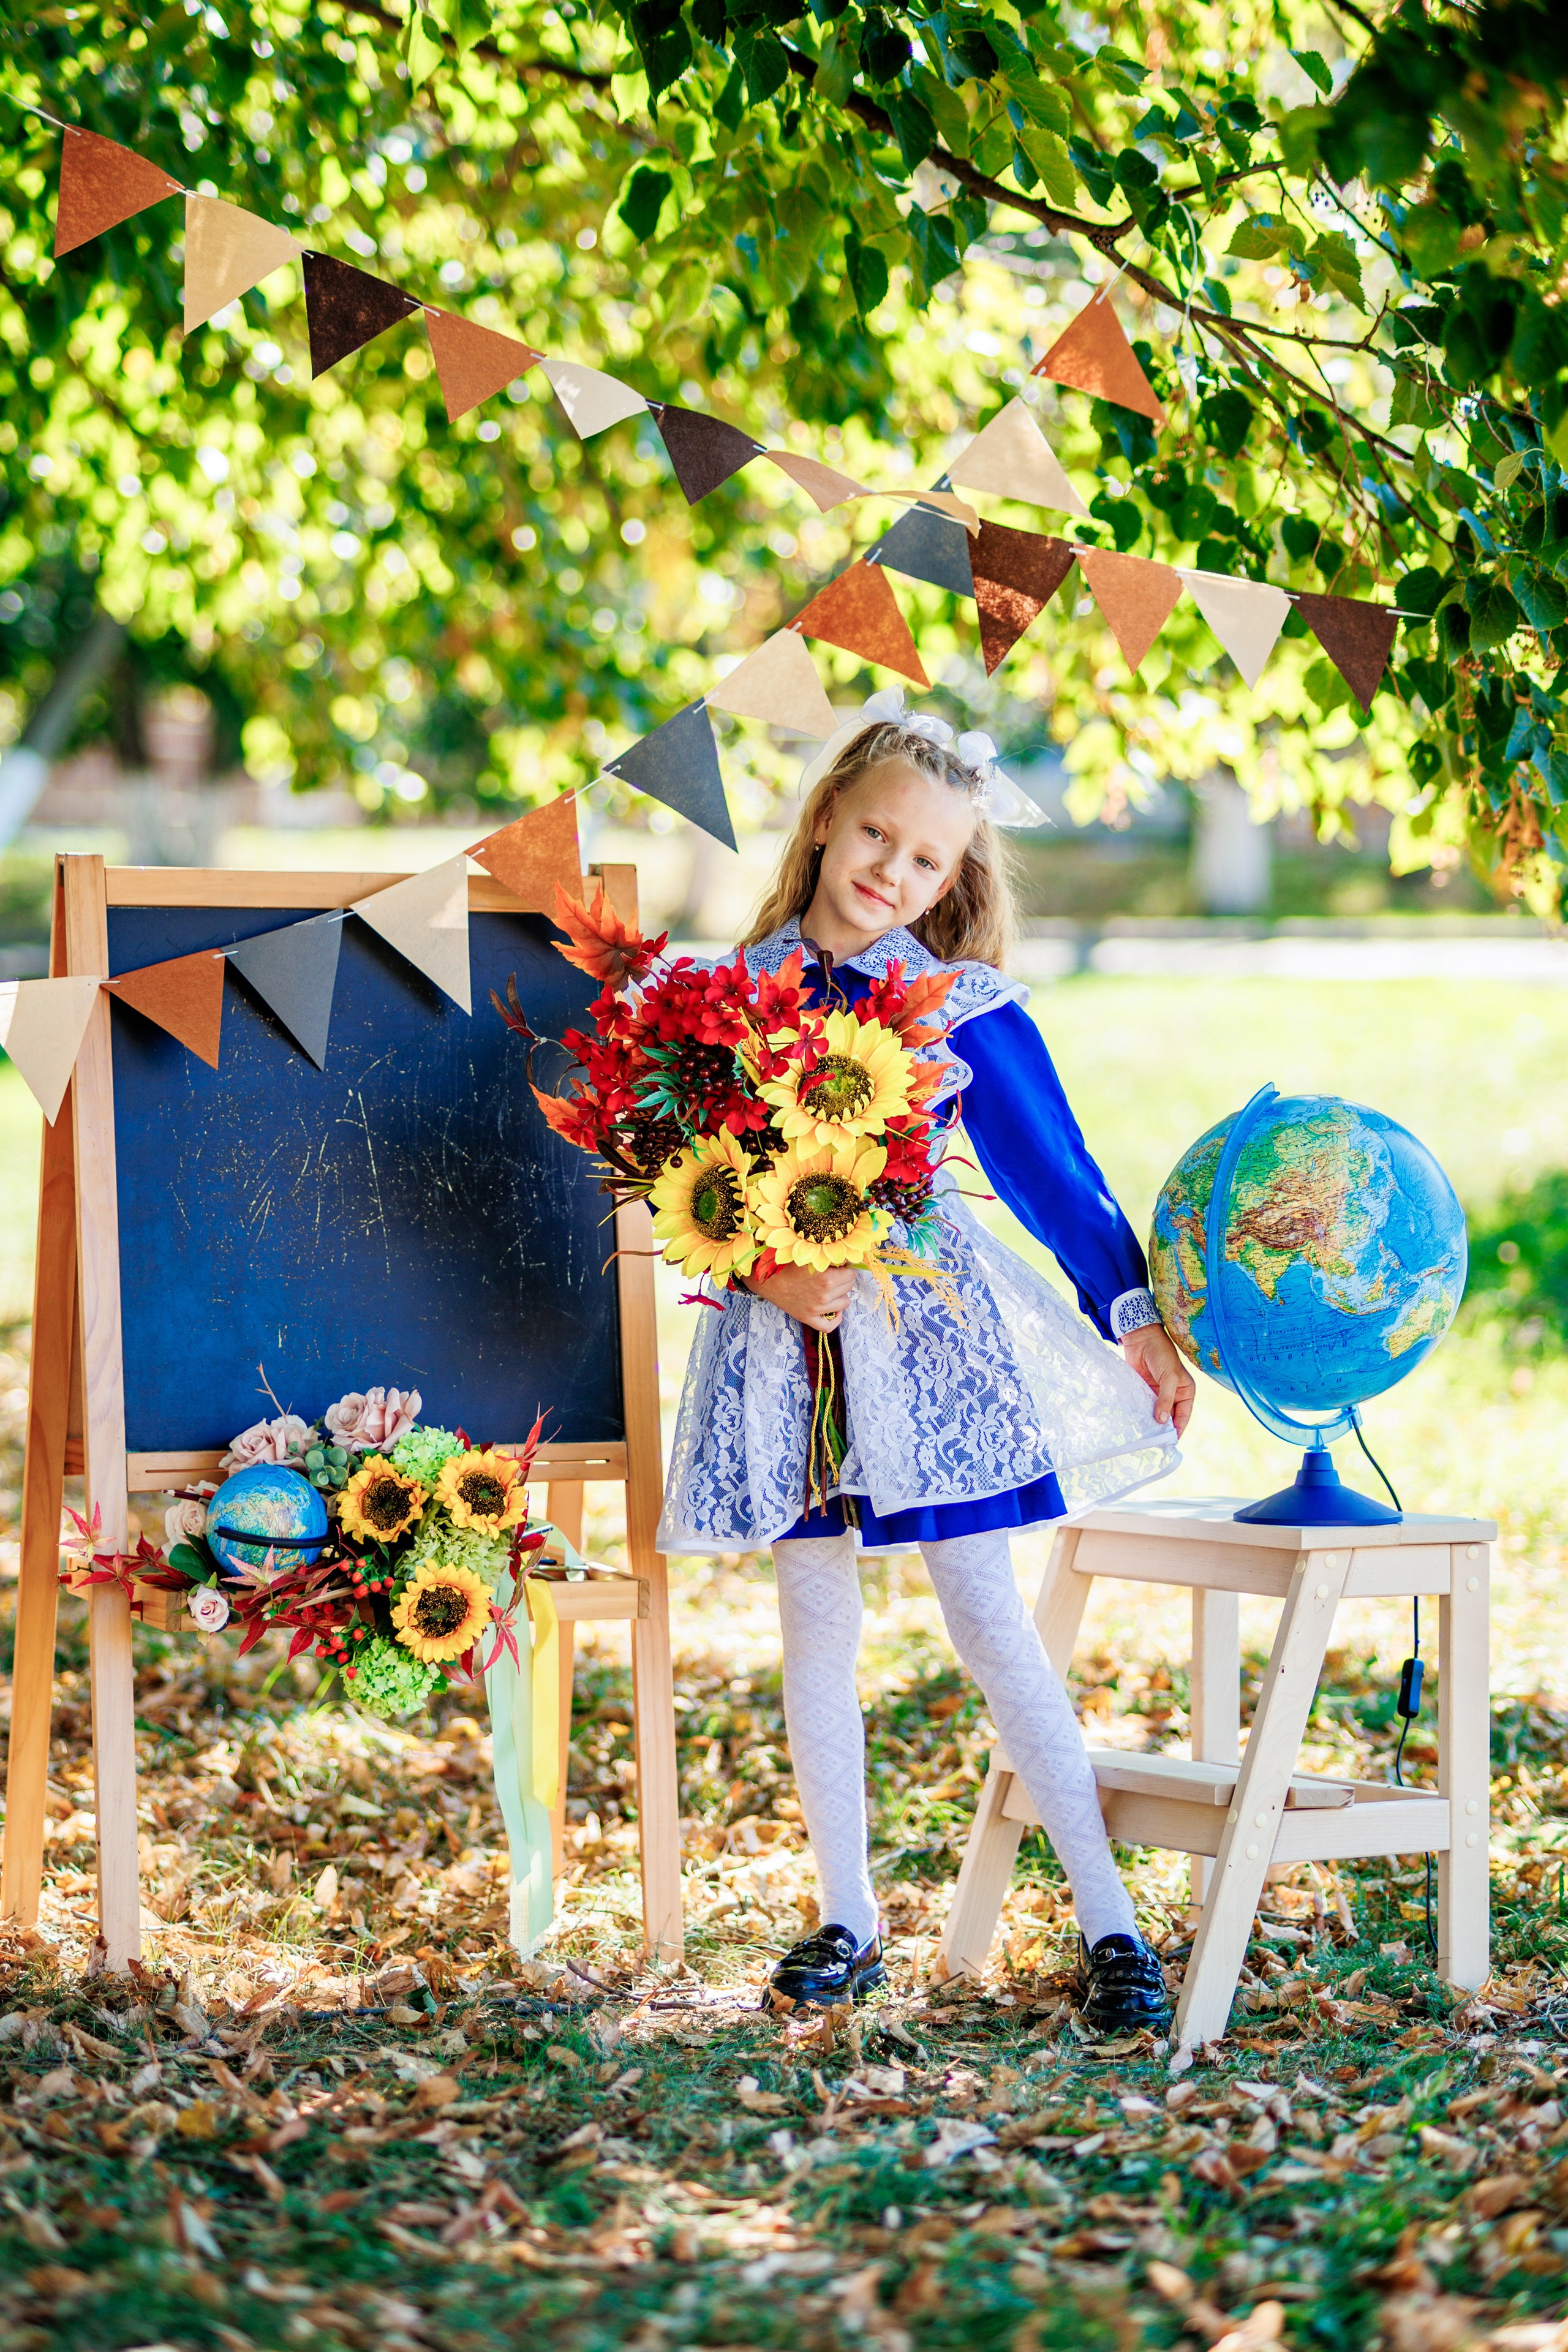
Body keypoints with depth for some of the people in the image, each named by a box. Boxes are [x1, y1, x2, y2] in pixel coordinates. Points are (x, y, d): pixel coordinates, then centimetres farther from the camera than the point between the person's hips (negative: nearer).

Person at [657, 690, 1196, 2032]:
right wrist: (764, 1269, -13)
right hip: (781, 1328, 3)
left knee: (990, 1618, -5)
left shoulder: (961, 1003, -2)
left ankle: (1109, 1921, 0)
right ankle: (847, 1919, 19)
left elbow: (1054, 1169, 0)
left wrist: (1136, 1318, -3)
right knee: (817, 1627, 8)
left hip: (924, 1319, -3)